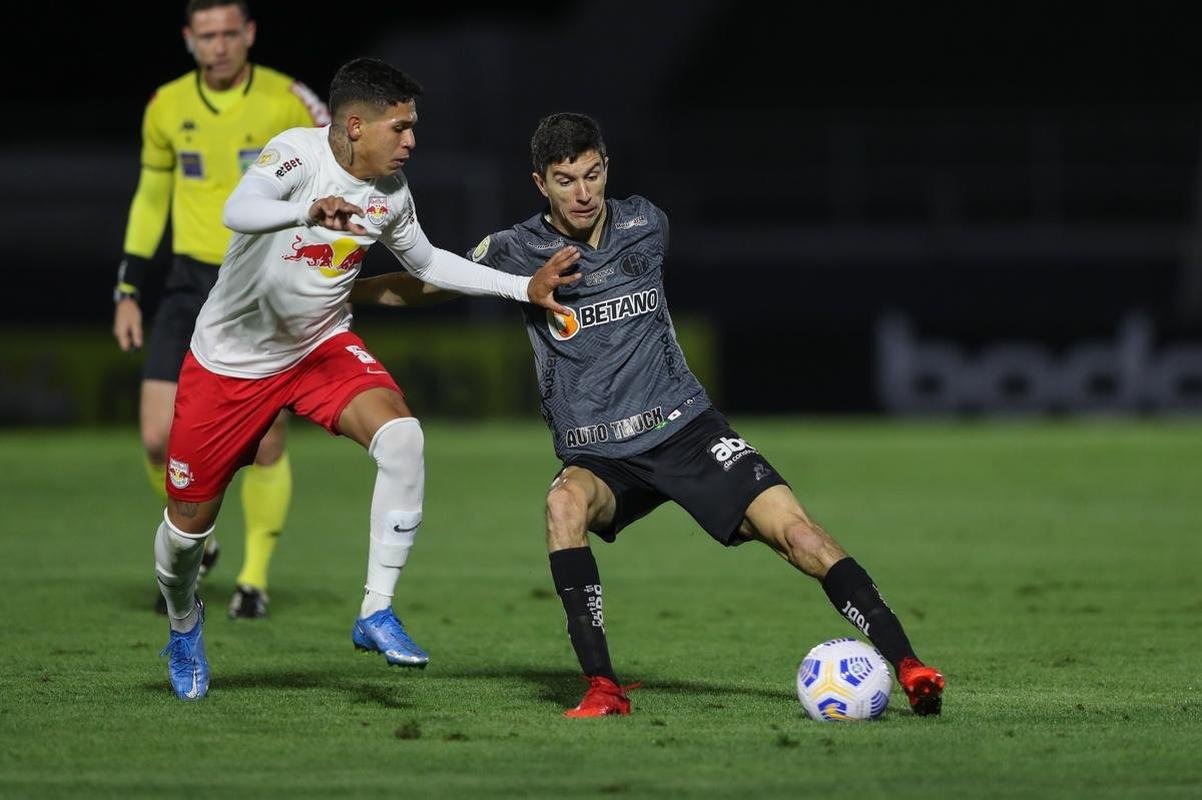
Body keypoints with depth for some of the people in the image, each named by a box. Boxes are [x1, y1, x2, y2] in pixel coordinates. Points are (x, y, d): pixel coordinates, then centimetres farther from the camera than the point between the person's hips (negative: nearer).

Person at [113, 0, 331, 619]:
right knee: (160, 439, -7)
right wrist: (128, 290, 11)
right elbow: (150, 198, 15)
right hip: (191, 287, 3)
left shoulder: (289, 103, -8)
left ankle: (254, 578, 15)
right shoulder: (167, 108, 3)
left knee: (265, 446, -3)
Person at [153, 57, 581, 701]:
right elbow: (237, 212, -43)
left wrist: (524, 287, 6)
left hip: (322, 347, 4)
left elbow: (427, 262, 14)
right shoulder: (297, 153, -23)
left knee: (402, 436, -26)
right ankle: (183, 622, 40)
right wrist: (310, 211, -63)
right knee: (190, 520, 5)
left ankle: (376, 613, -18)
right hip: (231, 358, -4)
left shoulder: (392, 192, -5)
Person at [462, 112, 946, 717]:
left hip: (685, 428, 2)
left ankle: (906, 665, -14)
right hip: (599, 456, -2)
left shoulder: (645, 225, 3)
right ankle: (602, 688, -31)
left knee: (795, 532, -16)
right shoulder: (514, 252, -5)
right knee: (564, 504, -36)